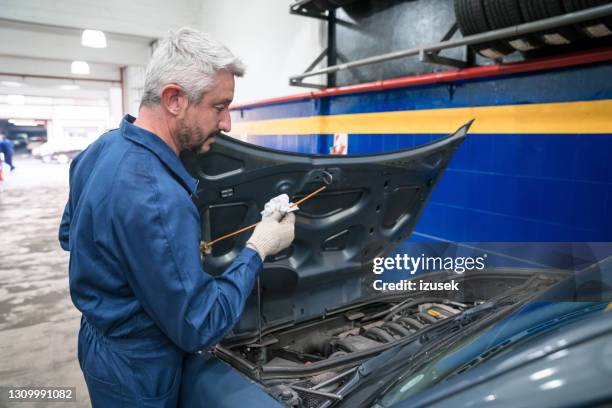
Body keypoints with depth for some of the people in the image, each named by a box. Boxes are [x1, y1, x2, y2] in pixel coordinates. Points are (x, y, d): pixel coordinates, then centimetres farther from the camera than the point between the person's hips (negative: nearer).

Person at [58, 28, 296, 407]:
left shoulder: (99, 151, -5)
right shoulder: (156, 199, -35)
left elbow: (69, 233, 11)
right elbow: (198, 328, -28)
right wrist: (258, 249, -19)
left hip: (98, 338, 8)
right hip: (135, 369, -8)